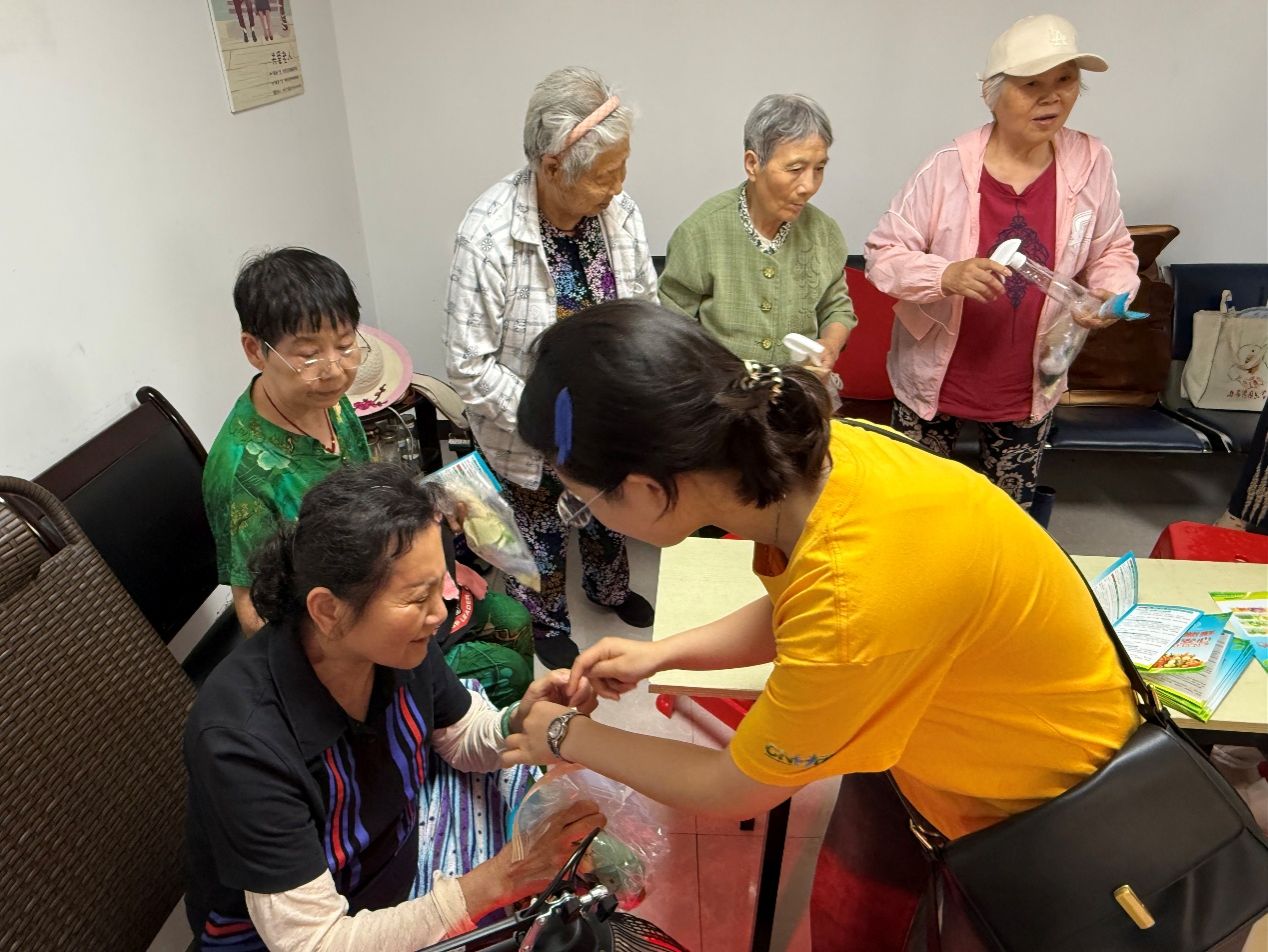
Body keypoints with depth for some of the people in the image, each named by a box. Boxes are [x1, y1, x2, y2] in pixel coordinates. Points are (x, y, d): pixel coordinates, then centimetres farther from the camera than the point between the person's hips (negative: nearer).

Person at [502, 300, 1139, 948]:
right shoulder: (806, 458, -20)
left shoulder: (854, 601, -41)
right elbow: (790, 614, 4)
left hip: (1040, 809, -5)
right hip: (952, 739, 6)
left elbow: (733, 792, -22)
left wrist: (569, 738, -8)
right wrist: (658, 653, -5)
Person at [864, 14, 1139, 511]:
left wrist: (1109, 295, -15)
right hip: (934, 381, -2)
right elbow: (882, 254, -13)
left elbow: (1113, 252, 7)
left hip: (1027, 389, 3)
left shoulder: (1090, 163, -6)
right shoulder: (947, 167, -16)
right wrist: (946, 275, -32)